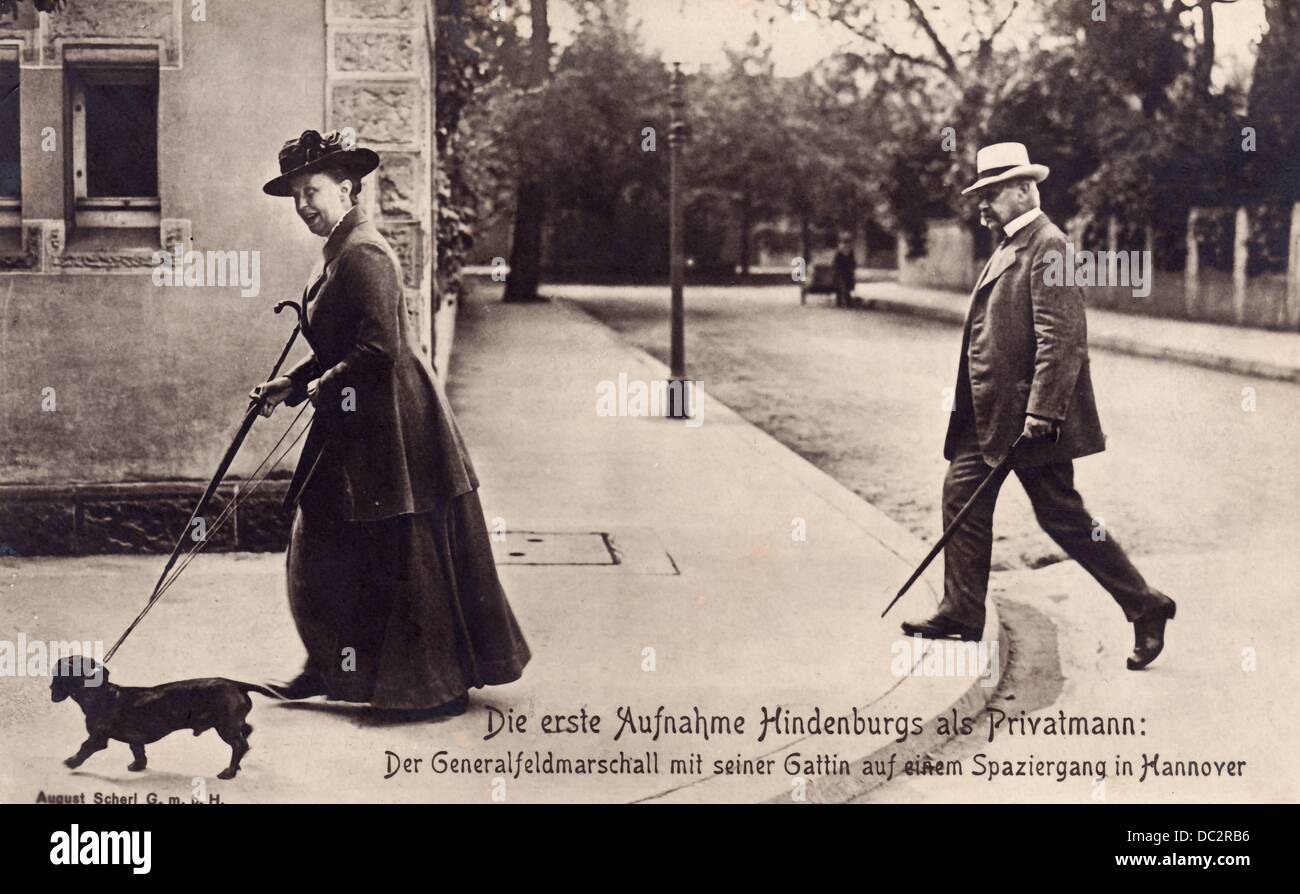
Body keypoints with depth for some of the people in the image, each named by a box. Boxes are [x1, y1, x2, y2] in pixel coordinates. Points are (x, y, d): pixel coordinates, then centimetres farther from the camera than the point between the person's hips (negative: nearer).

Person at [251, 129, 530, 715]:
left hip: (393, 426, -11)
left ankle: (443, 688, 7)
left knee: (413, 558, -3)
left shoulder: (364, 254, -17)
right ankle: (332, 667, 27)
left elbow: (379, 349, -25)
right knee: (323, 546, 15)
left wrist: (323, 387, -12)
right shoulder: (343, 252, 15)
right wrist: (290, 386, 11)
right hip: (358, 429, 11)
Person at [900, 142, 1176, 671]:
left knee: (1062, 517, -3)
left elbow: (1061, 338, -22)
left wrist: (1040, 413, -26)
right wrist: (971, 404, 19)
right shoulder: (1009, 248, 16)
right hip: (989, 411, 10)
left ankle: (1145, 607, 8)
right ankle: (962, 614, 16)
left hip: (1028, 414, -10)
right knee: (961, 496, 8)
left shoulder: (1048, 247, -15)